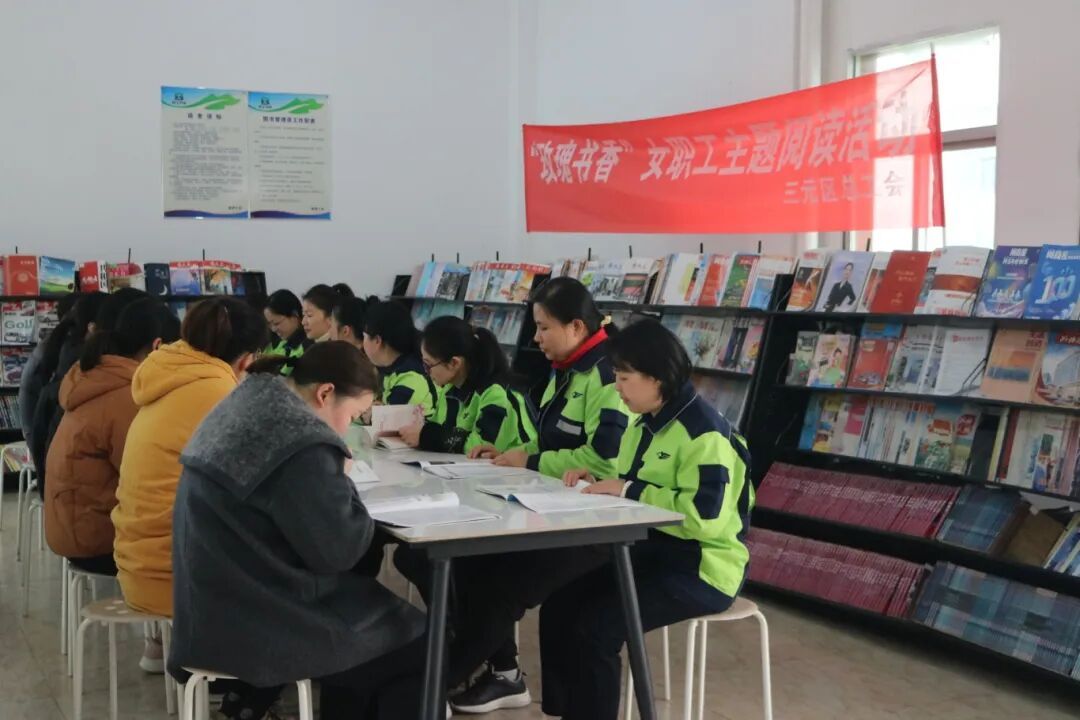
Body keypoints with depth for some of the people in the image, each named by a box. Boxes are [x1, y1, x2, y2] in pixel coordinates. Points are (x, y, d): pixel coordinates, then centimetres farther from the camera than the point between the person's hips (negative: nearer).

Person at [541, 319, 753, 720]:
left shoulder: (704, 432, -19)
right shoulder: (646, 424, 11)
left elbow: (705, 517, -29)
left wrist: (628, 490, -24)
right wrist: (598, 480, 0)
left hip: (701, 567, -9)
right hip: (649, 550, 9)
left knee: (594, 627, -23)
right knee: (559, 605, -4)